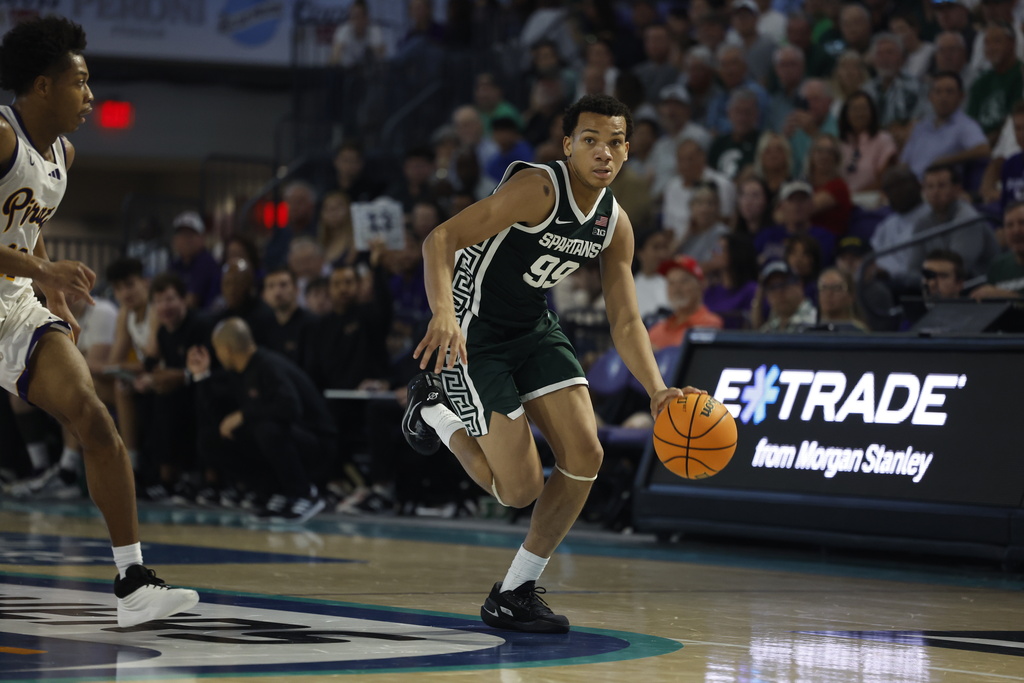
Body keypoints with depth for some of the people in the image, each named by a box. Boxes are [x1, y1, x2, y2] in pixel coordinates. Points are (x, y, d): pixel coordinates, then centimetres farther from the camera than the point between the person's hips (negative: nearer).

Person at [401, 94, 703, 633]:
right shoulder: (539, 188, -24)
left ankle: (516, 591, 11)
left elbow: (626, 322, 3)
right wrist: (444, 314, -47)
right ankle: (435, 407, 16)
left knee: (585, 457, -5)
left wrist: (657, 392, -13)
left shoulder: (615, 225, 0)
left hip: (534, 328, 8)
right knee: (520, 488, -11)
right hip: (474, 333, -8)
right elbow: (441, 239, -30)